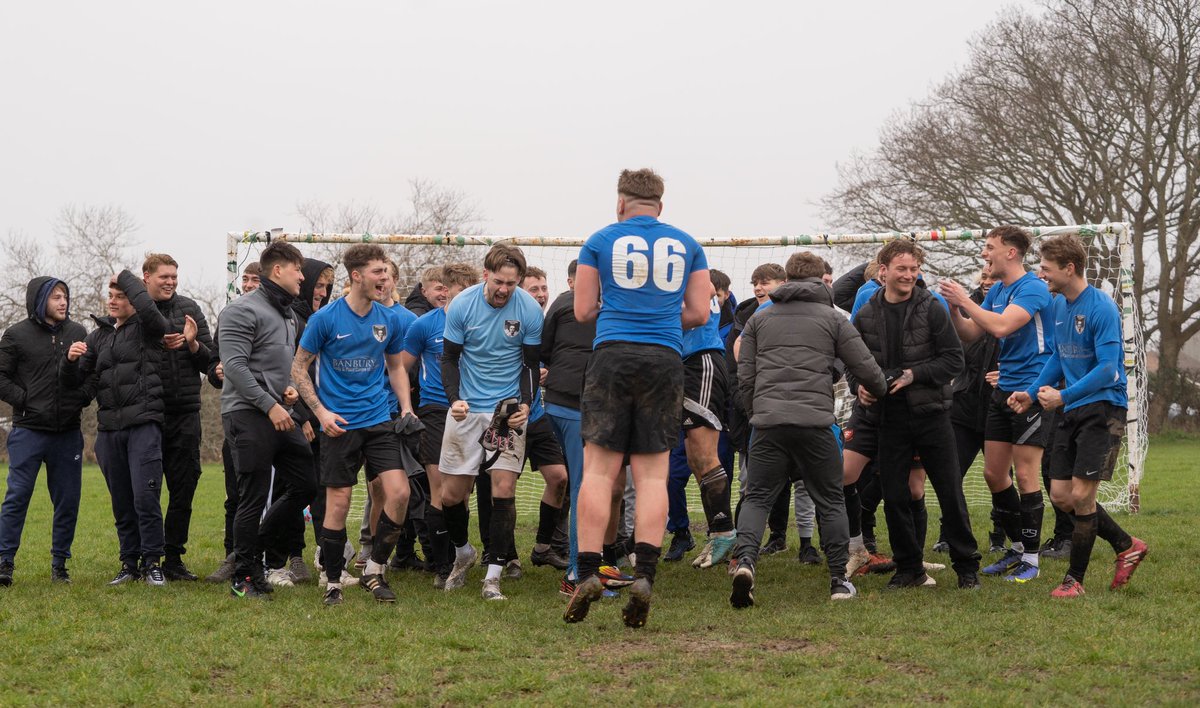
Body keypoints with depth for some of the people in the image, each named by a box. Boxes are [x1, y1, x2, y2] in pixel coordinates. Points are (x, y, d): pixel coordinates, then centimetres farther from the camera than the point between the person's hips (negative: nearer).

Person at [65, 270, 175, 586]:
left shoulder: (148, 327, 0)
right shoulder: (99, 335, 16)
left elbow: (148, 306, -25)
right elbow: (79, 381, 18)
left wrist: (126, 277, -8)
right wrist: (71, 361, -5)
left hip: (143, 424, -6)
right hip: (109, 427, 6)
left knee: (145, 497, -12)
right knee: (121, 501, 10)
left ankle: (152, 562, -2)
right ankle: (130, 562, 19)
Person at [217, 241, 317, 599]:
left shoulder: (288, 315, 19)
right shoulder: (243, 310, -9)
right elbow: (234, 366, -17)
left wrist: (290, 387, 6)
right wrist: (269, 404, -19)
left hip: (280, 415, 9)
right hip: (248, 413, -9)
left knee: (306, 482, 6)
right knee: (254, 497, -5)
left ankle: (262, 546, 22)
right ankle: (243, 579, 6)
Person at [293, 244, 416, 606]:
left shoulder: (389, 319, 5)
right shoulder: (326, 318, -7)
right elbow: (299, 367, 0)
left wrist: (407, 409, 7)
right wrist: (321, 411, -10)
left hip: (379, 420, 4)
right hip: (339, 424, -4)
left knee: (399, 492, -9)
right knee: (339, 502, -1)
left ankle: (374, 570, 8)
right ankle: (333, 582, 14)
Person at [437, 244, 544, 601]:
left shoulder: (529, 310, -8)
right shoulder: (462, 305, -8)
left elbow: (531, 364, 1)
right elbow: (449, 359, -1)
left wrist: (525, 404, -14)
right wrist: (454, 399, -17)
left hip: (509, 409, -1)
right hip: (466, 409, 1)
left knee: (503, 489, -11)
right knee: (451, 494, 3)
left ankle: (493, 577, -4)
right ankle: (463, 552, 33)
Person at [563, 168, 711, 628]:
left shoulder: (601, 240, 7)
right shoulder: (686, 245, 13)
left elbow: (583, 311, 8)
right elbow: (698, 314, 12)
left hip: (612, 354, -1)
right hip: (665, 360, 2)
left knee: (599, 469, -2)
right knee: (653, 473, 2)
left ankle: (588, 573, -10)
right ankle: (644, 577, -8)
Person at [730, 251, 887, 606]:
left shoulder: (759, 319, 16)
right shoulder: (833, 318, 10)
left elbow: (744, 379, 12)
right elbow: (868, 371, 9)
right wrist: (881, 392, 31)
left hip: (768, 424, 1)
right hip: (815, 423, -1)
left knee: (757, 497, 7)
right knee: (831, 501, 12)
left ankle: (745, 560, -18)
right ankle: (839, 580, 13)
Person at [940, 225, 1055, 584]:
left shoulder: (1032, 288, -14)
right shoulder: (996, 291, 12)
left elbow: (1001, 326, -28)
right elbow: (970, 335, 13)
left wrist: (965, 300, -18)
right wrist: (955, 307, -4)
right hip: (1003, 391, 9)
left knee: (1026, 476, -5)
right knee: (993, 473, 9)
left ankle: (1030, 558, 4)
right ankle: (1017, 547, 23)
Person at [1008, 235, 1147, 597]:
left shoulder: (1101, 308, -16)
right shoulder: (1059, 305, 9)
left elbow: (1107, 369, -21)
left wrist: (1063, 396, -25)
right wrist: (1031, 393, 8)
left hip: (1103, 409, -8)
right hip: (1071, 412, 8)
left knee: (1081, 495, -8)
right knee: (1060, 495, 6)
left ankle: (1075, 578, 7)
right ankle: (1127, 546, 23)